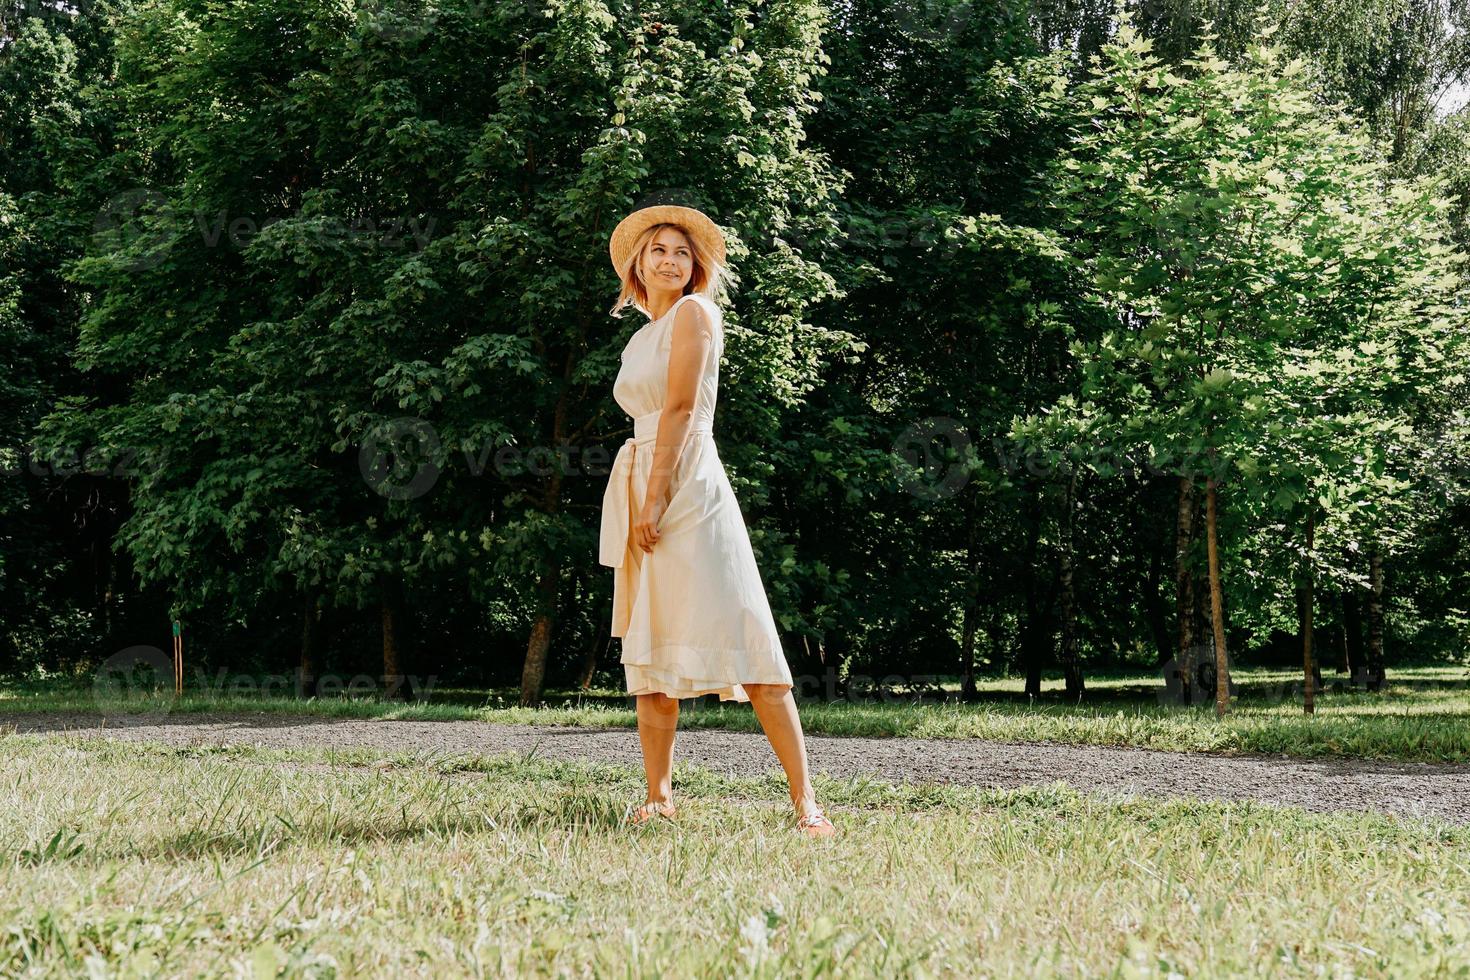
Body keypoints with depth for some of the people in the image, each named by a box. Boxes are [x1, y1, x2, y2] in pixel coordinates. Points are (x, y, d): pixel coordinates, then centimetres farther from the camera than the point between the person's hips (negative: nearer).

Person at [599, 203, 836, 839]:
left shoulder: (695, 312, -1)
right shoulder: (641, 337, 21)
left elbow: (681, 408, -11)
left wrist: (656, 499, -17)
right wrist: (638, 502, 13)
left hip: (687, 488, -8)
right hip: (638, 488, 8)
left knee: (743, 644, -12)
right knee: (648, 651, 5)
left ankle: (805, 800, -14)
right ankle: (657, 797, 10)